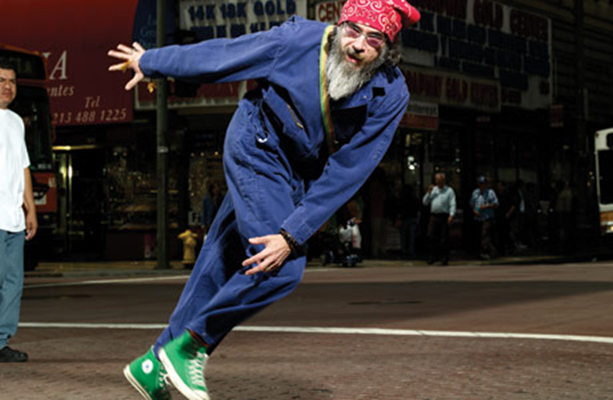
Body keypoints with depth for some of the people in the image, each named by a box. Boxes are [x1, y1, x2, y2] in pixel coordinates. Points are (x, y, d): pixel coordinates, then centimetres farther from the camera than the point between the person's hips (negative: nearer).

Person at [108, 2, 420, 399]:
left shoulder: (391, 95, -18)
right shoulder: (300, 40, -23)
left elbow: (347, 171, -18)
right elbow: (216, 55, -10)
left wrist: (293, 234, -24)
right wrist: (149, 62, 4)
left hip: (299, 174, 4)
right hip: (258, 148, -4)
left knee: (222, 263, 9)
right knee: (283, 269, -19)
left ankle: (155, 364, 22)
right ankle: (188, 345, -2)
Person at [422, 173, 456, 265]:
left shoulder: (449, 191, 4)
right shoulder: (433, 190, 17)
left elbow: (453, 204, -5)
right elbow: (425, 202, 17)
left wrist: (451, 215, -19)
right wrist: (428, 192, 3)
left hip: (444, 217, -4)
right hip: (434, 216, 4)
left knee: (444, 239, -2)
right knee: (431, 236, -5)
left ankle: (445, 258, 7)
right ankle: (433, 256, 6)